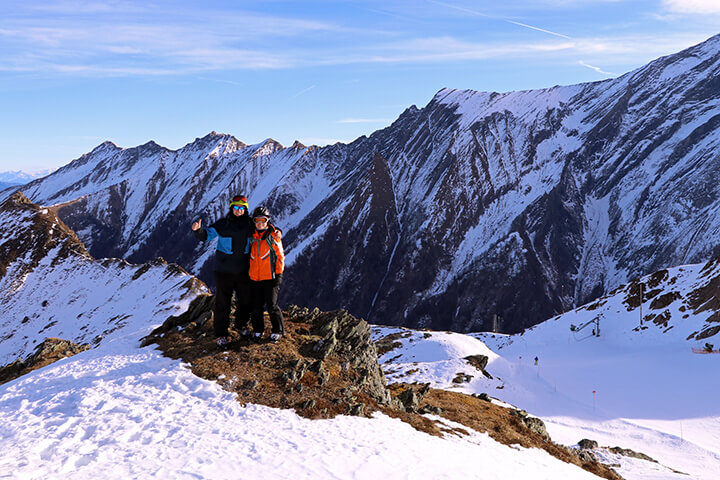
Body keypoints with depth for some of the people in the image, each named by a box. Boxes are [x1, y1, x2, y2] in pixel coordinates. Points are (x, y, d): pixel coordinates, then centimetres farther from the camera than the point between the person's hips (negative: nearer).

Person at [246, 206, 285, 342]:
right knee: (257, 306, 8)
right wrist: (249, 273, 17)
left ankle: (278, 330, 11)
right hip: (255, 278, 4)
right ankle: (258, 329, 26)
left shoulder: (274, 235, -4)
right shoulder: (252, 237, 9)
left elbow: (280, 256, -3)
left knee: (272, 306, -6)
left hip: (271, 277, -4)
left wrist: (278, 275, -7)